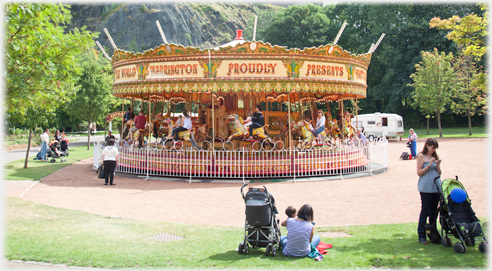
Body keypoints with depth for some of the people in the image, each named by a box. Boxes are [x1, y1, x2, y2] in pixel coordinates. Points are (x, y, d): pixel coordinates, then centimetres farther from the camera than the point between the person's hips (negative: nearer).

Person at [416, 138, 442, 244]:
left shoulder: (435, 157, 13)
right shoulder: (421, 156, -2)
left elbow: (439, 173, 15)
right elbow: (419, 173, -7)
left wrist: (437, 165, -3)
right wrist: (429, 165, -15)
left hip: (436, 187, 6)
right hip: (425, 188, -5)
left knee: (434, 212, 10)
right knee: (425, 211, -4)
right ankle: (421, 236, 3)